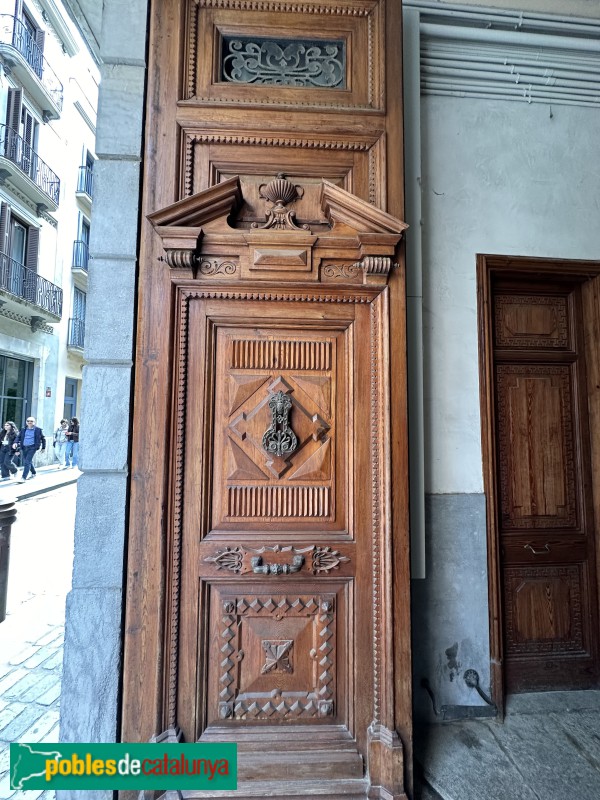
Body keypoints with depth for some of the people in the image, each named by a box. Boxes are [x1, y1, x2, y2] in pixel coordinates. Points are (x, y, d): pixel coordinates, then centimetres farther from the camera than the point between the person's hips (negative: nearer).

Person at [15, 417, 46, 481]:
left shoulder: (38, 430, 1)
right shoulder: (23, 430, 10)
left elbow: (43, 438, 9)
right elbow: (18, 437, 8)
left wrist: (43, 447, 10)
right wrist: (15, 442, -13)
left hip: (32, 447, -5)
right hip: (24, 447, 5)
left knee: (27, 462, -14)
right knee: (27, 462, 16)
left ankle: (23, 477, -12)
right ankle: (34, 473, 37)